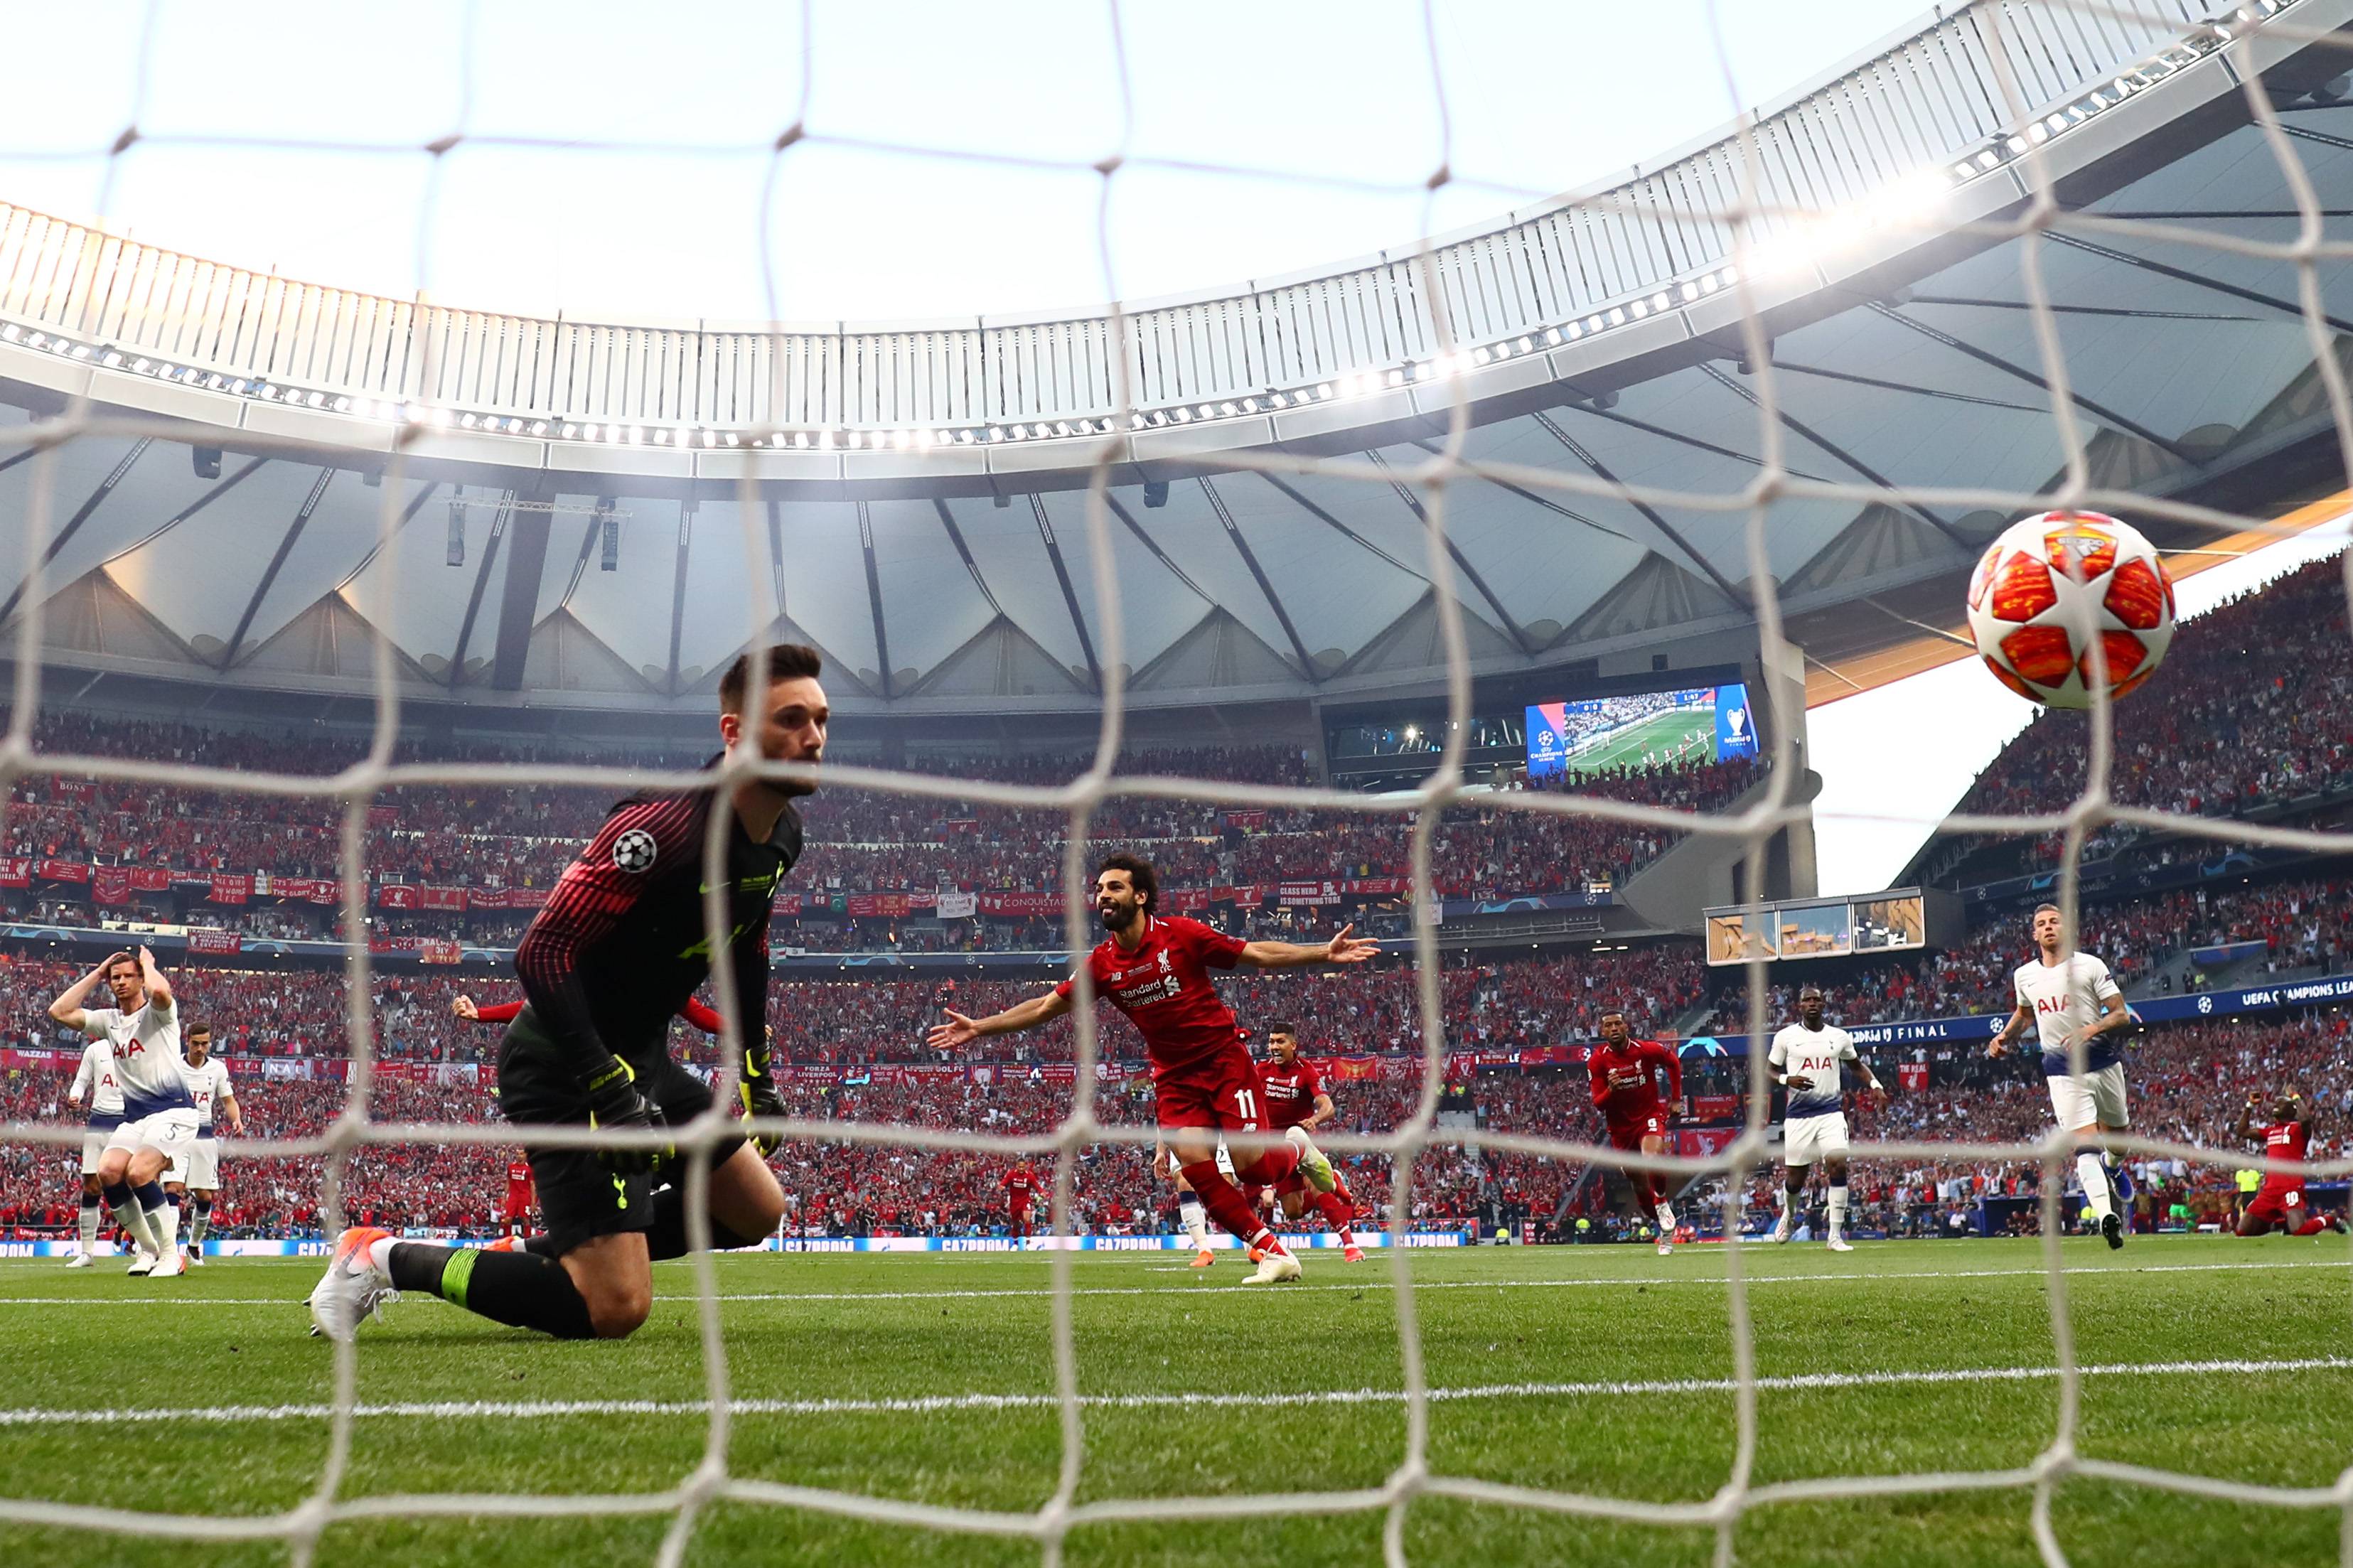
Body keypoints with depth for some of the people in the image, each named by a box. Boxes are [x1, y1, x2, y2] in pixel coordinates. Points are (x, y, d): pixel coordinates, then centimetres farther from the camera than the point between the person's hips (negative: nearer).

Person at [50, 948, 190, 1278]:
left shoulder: (157, 1012, -2)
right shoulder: (108, 1020, 16)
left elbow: (160, 991, -27)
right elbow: (59, 1011, 7)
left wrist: (148, 963, -7)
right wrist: (96, 974, 9)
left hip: (173, 1110, -6)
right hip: (134, 1116, 7)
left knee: (138, 1173, -25)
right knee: (109, 1172, -17)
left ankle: (171, 1254, -11)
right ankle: (148, 1249, 1)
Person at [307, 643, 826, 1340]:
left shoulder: (782, 833, 2)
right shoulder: (664, 824, -26)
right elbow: (541, 952, -28)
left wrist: (758, 1075, 19)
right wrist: (609, 1091, -29)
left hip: (641, 1060, 10)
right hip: (565, 1068, -9)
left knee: (757, 1212, 17)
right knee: (615, 1309, -15)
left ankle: (541, 1252, 23)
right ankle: (388, 1258, 1)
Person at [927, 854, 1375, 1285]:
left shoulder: (1181, 934, -11)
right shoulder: (1102, 964, -1)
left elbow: (1258, 954, -4)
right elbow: (1045, 1007, 7)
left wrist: (1324, 952, -12)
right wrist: (979, 1027, 3)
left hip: (1224, 1059, -3)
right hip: (1174, 1076, 3)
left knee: (1251, 1166, -13)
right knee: (1196, 1165, -16)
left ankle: (1296, 1147, 24)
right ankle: (1274, 1253, -6)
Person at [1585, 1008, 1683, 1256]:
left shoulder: (1647, 1049, -12)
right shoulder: (1597, 1061, -10)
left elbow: (1674, 1063, 10)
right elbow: (1598, 1104, -10)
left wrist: (1675, 1098, 9)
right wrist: (1610, 1090, -31)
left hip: (1649, 1117, -2)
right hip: (1621, 1126, 2)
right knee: (1641, 1188, 8)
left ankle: (1663, 1203, -9)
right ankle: (1666, 1230, 27)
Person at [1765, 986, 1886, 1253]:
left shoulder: (1839, 1037, 9)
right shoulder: (1786, 1036, 3)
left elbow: (1857, 1064, 24)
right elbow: (1768, 1070, 7)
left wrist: (1875, 1084, 8)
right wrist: (1787, 1080, -13)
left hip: (1831, 1112, 1)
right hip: (1798, 1115, -1)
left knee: (1838, 1165, -16)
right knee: (1795, 1176, 4)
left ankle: (1836, 1236, -9)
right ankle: (1789, 1215, 38)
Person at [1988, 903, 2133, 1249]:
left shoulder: (2090, 966, -4)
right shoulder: (2024, 976, 7)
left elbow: (2122, 1014, -5)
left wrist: (2092, 1029, -23)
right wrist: (2004, 1037, 11)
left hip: (2103, 1061, 0)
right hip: (2062, 1071, 0)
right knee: (2086, 1145, -15)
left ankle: (2110, 1174, 50)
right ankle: (2105, 1214, -27)